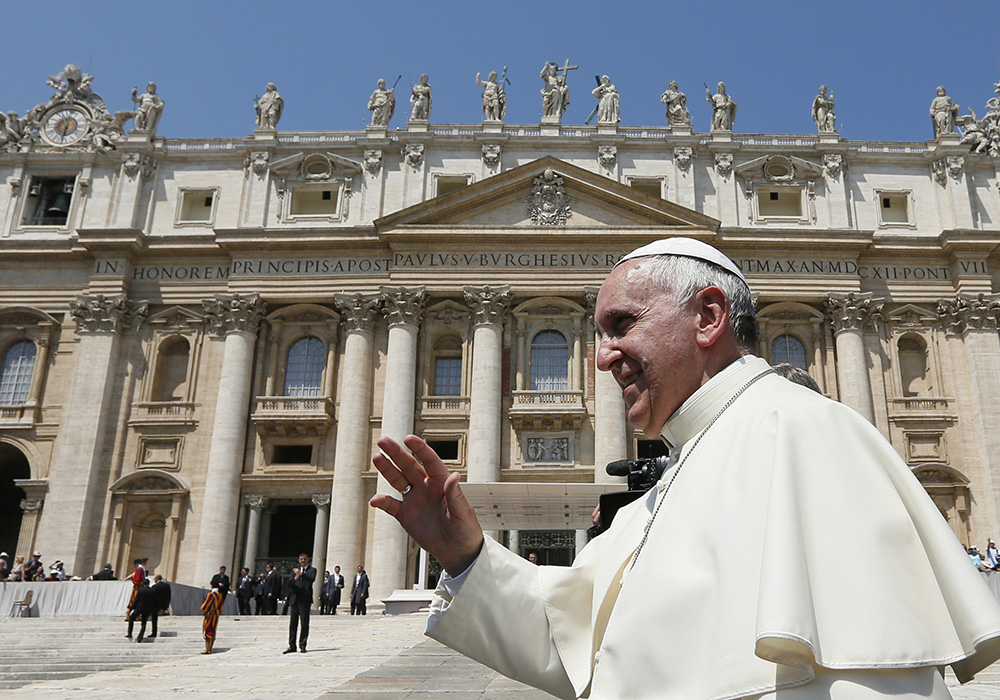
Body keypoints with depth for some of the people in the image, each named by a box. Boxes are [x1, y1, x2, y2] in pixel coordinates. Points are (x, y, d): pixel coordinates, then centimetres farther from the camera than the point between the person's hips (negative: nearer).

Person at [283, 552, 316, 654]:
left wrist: (301, 574, -24)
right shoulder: (295, 569, 17)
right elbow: (289, 583, 7)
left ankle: (302, 646, 3)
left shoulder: (312, 569, 6)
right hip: (294, 598, 3)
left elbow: (312, 579, -13)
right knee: (293, 623, 4)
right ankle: (292, 646, 9)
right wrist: (295, 578, -15)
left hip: (305, 599, -3)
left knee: (304, 623, -4)